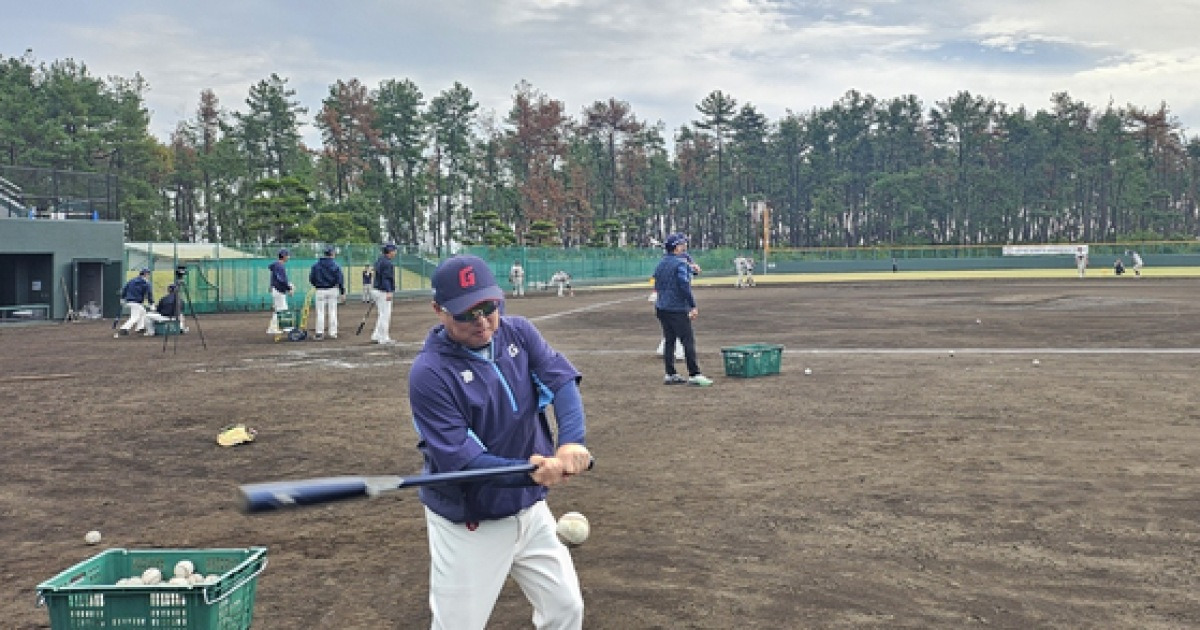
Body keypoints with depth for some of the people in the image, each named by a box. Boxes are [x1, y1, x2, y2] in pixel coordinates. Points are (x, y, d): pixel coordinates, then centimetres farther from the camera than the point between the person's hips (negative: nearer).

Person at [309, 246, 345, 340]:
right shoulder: (335, 265, -6)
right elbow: (340, 279, -7)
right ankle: (333, 333, 8)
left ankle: (319, 333, 0)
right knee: (332, 311, 7)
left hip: (320, 291, 1)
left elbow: (311, 279, 1)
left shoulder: (316, 265, -1)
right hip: (332, 290, -1)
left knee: (320, 312, 4)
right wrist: (342, 291, -1)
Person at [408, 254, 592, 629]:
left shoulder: (519, 333, -4)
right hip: (468, 527, -5)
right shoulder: (429, 373, -21)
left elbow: (563, 380, -17)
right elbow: (458, 460, -26)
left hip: (530, 511, 5)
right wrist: (531, 472, -39)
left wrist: (572, 441, -37)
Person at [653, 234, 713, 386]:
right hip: (678, 309, -8)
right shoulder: (680, 263, -11)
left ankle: (670, 374, 14)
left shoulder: (660, 264, 14)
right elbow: (685, 286, -17)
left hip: (661, 308, 8)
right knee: (688, 341, -6)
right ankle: (694, 375, -8)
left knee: (669, 340, 12)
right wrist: (693, 306, -15)